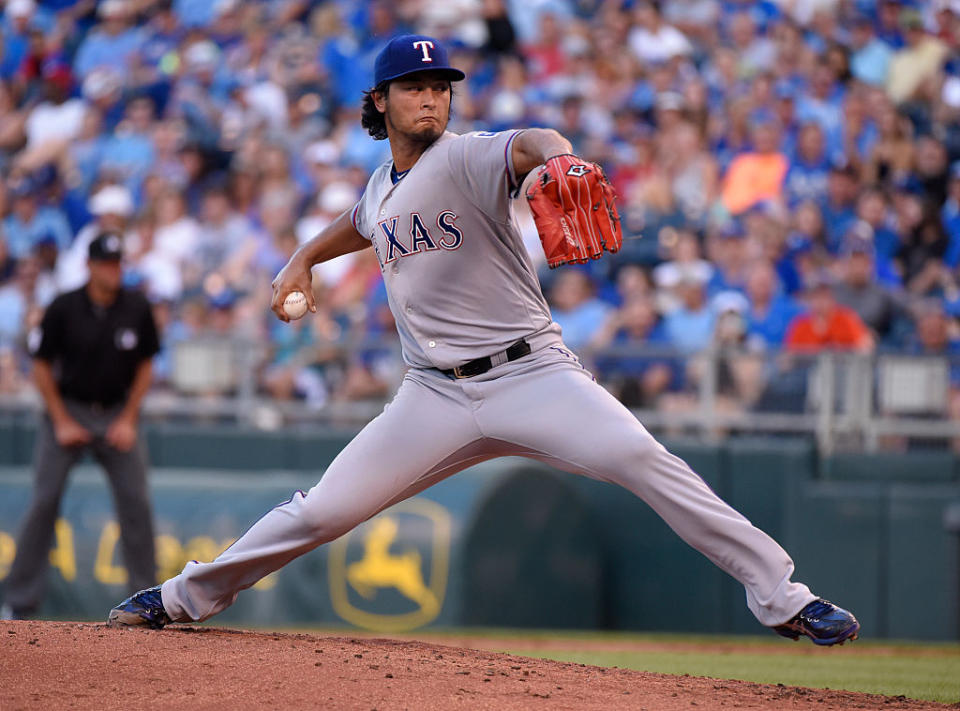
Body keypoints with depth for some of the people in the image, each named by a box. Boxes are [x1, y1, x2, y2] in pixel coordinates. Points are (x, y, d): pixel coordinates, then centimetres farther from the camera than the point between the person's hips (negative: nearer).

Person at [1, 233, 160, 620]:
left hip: (117, 416, 2)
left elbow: (144, 367, 6)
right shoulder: (63, 308, -11)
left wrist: (128, 420, -2)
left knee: (136, 502, -7)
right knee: (44, 502, -5)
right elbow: (41, 368, -3)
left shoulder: (137, 309, -4)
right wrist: (62, 422, -7)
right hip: (68, 410, -2)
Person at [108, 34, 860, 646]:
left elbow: (529, 144, -33)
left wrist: (557, 158, -55)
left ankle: (782, 596, -22)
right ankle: (186, 596, 21)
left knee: (644, 460, -24)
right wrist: (303, 260, 27)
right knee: (321, 511, 2)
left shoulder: (467, 159, -7)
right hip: (434, 395, 5)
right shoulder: (382, 188, 12)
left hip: (530, 375, -5)